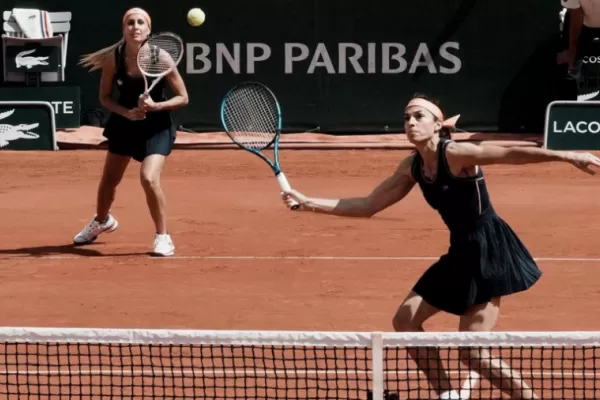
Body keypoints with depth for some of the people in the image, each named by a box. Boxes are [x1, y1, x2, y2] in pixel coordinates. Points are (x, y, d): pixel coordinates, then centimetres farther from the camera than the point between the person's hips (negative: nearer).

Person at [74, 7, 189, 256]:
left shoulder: (160, 57, -20)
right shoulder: (113, 58, -14)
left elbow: (183, 98, -14)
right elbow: (105, 97, -2)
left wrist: (155, 106, -29)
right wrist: (126, 112, -20)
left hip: (156, 126, -4)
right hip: (124, 123, 4)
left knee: (149, 178, -24)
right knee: (109, 179, 16)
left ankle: (163, 237, -5)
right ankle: (102, 221, 49)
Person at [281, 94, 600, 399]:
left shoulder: (456, 154, -19)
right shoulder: (412, 167, 4)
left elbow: (512, 154, -31)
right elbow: (368, 206, 11)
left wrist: (568, 157, -44)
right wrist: (308, 203, 5)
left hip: (489, 252, -8)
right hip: (461, 252, 9)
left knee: (472, 353, -10)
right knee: (405, 320, 10)